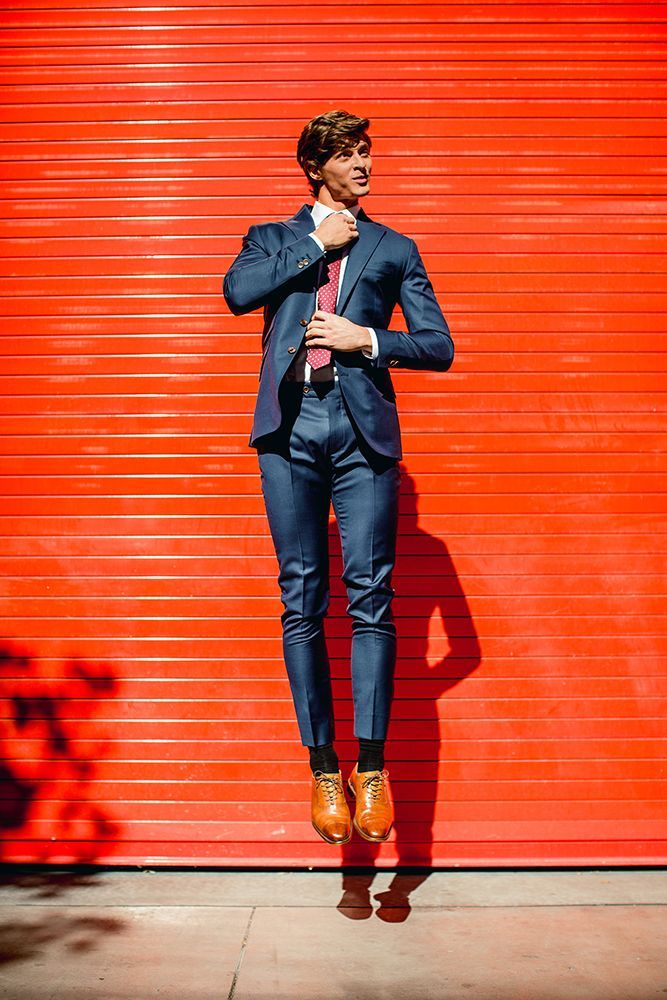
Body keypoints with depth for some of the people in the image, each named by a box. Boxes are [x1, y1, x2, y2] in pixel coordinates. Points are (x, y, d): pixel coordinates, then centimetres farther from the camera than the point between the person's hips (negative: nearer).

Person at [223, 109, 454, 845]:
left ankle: (370, 769, -1)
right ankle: (323, 769, 7)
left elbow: (439, 346, 11)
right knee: (302, 601, 0)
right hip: (290, 427, 1)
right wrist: (316, 245, 0)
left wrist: (368, 338, -4)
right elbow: (238, 292, -4)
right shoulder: (273, 238, 19)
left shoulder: (395, 249, 18)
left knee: (369, 595, -8)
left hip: (364, 429, 0)